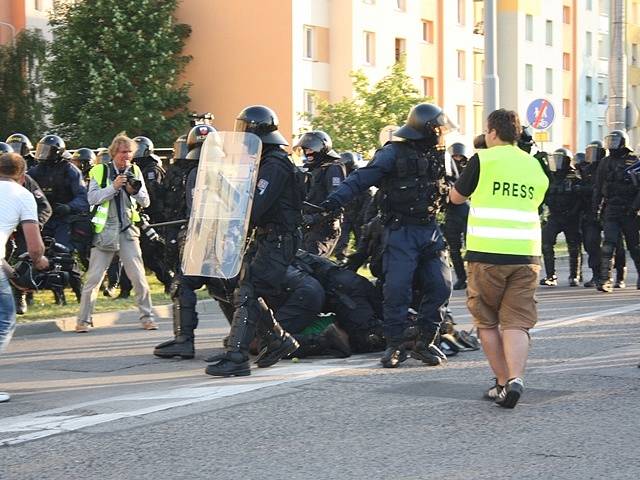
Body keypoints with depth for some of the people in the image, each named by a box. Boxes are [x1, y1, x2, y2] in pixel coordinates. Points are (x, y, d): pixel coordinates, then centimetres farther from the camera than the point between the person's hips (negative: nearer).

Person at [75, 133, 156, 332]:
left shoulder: (135, 172, 10)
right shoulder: (100, 171, 0)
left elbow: (146, 202, 9)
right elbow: (92, 198, -10)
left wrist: (135, 190, -10)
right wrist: (113, 187, -18)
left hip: (128, 230, 3)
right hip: (105, 229, -3)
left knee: (139, 276, -1)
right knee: (94, 277, -2)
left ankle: (146, 317, 9)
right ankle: (83, 320, 5)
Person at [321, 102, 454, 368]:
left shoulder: (439, 155, 13)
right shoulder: (394, 153, -8)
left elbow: (455, 190, 27)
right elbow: (362, 178, -15)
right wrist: (334, 200, -26)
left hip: (431, 230, 6)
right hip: (401, 231, -6)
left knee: (440, 287, 0)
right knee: (397, 288, -10)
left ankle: (424, 342, 12)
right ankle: (395, 345, 1)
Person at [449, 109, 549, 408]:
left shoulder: (483, 160, -1)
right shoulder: (534, 166, 13)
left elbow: (456, 197, 10)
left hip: (486, 252, -3)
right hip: (526, 255, 3)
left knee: (487, 322, 12)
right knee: (517, 322, 1)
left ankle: (502, 381, 12)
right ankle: (515, 378, -19)